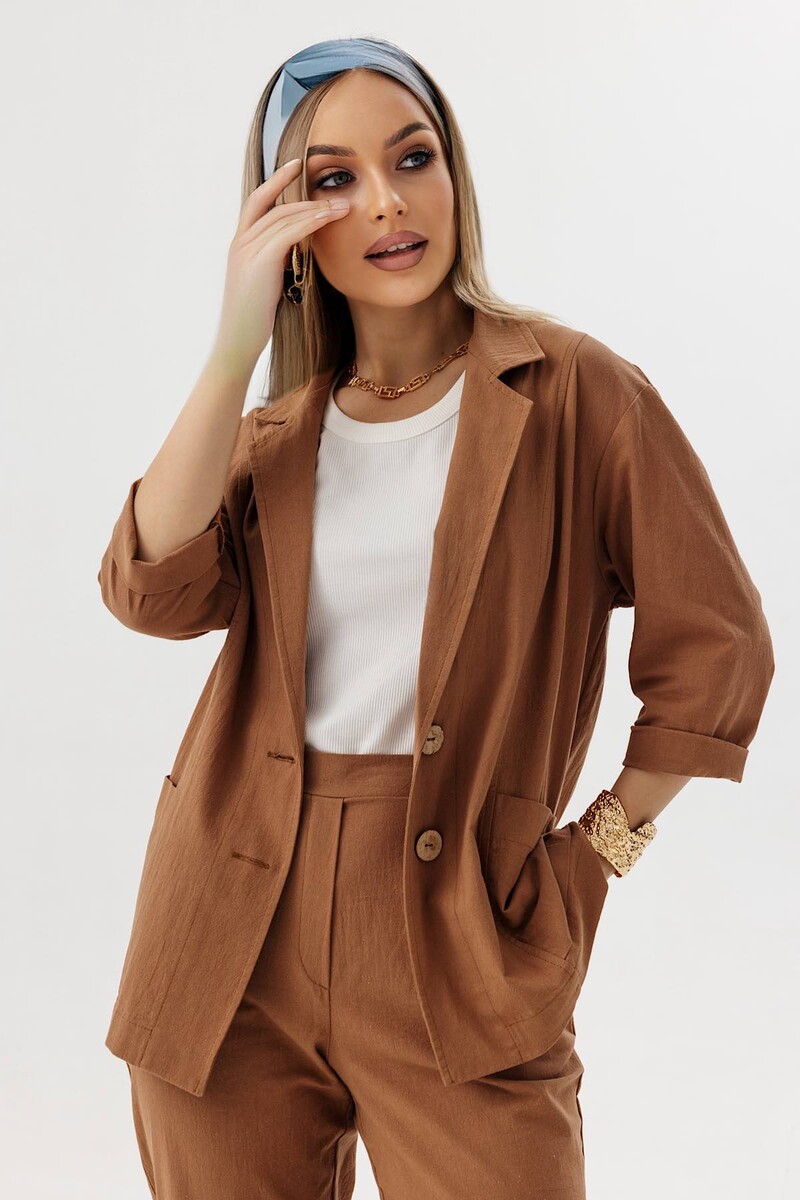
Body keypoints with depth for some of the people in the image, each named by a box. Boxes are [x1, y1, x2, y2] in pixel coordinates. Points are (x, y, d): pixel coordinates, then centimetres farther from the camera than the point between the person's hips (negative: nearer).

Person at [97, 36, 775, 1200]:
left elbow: (713, 643, -2)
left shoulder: (572, 390, -3)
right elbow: (155, 592, -8)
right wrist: (237, 348, -11)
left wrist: (600, 846, -1)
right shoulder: (273, 432, 11)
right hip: (235, 932, 4)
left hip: (460, 940, -4)